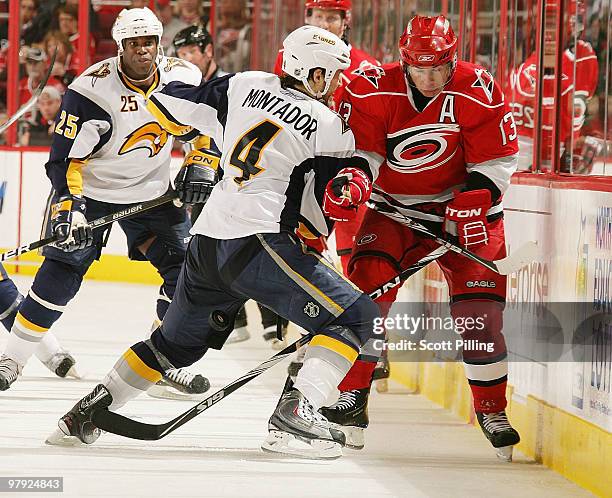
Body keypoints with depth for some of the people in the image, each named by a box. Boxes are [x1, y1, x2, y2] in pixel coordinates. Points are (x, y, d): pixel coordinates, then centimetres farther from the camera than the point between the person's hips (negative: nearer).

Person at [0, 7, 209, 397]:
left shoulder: (183, 78, -12)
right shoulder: (91, 89, -24)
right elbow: (65, 156, -23)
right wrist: (68, 206, -34)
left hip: (151, 191, 4)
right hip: (90, 189, -4)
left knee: (186, 268, -5)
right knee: (61, 273, -11)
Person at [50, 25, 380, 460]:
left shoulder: (244, 85, 11)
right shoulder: (329, 127, -4)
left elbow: (165, 104, 18)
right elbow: (336, 205, -5)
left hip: (206, 241, 7)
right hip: (258, 240, -7)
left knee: (177, 341, 26)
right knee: (354, 317, -7)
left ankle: (88, 410, 27)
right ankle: (295, 413, -23)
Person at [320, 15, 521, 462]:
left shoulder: (478, 91, -15)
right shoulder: (373, 90, -15)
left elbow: (497, 159, -9)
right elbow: (358, 152, -13)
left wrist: (475, 203, -22)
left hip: (462, 202, 0)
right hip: (391, 206, 0)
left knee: (479, 303, -10)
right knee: (368, 284, -20)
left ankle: (492, 409, 5)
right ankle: (352, 397, -15)